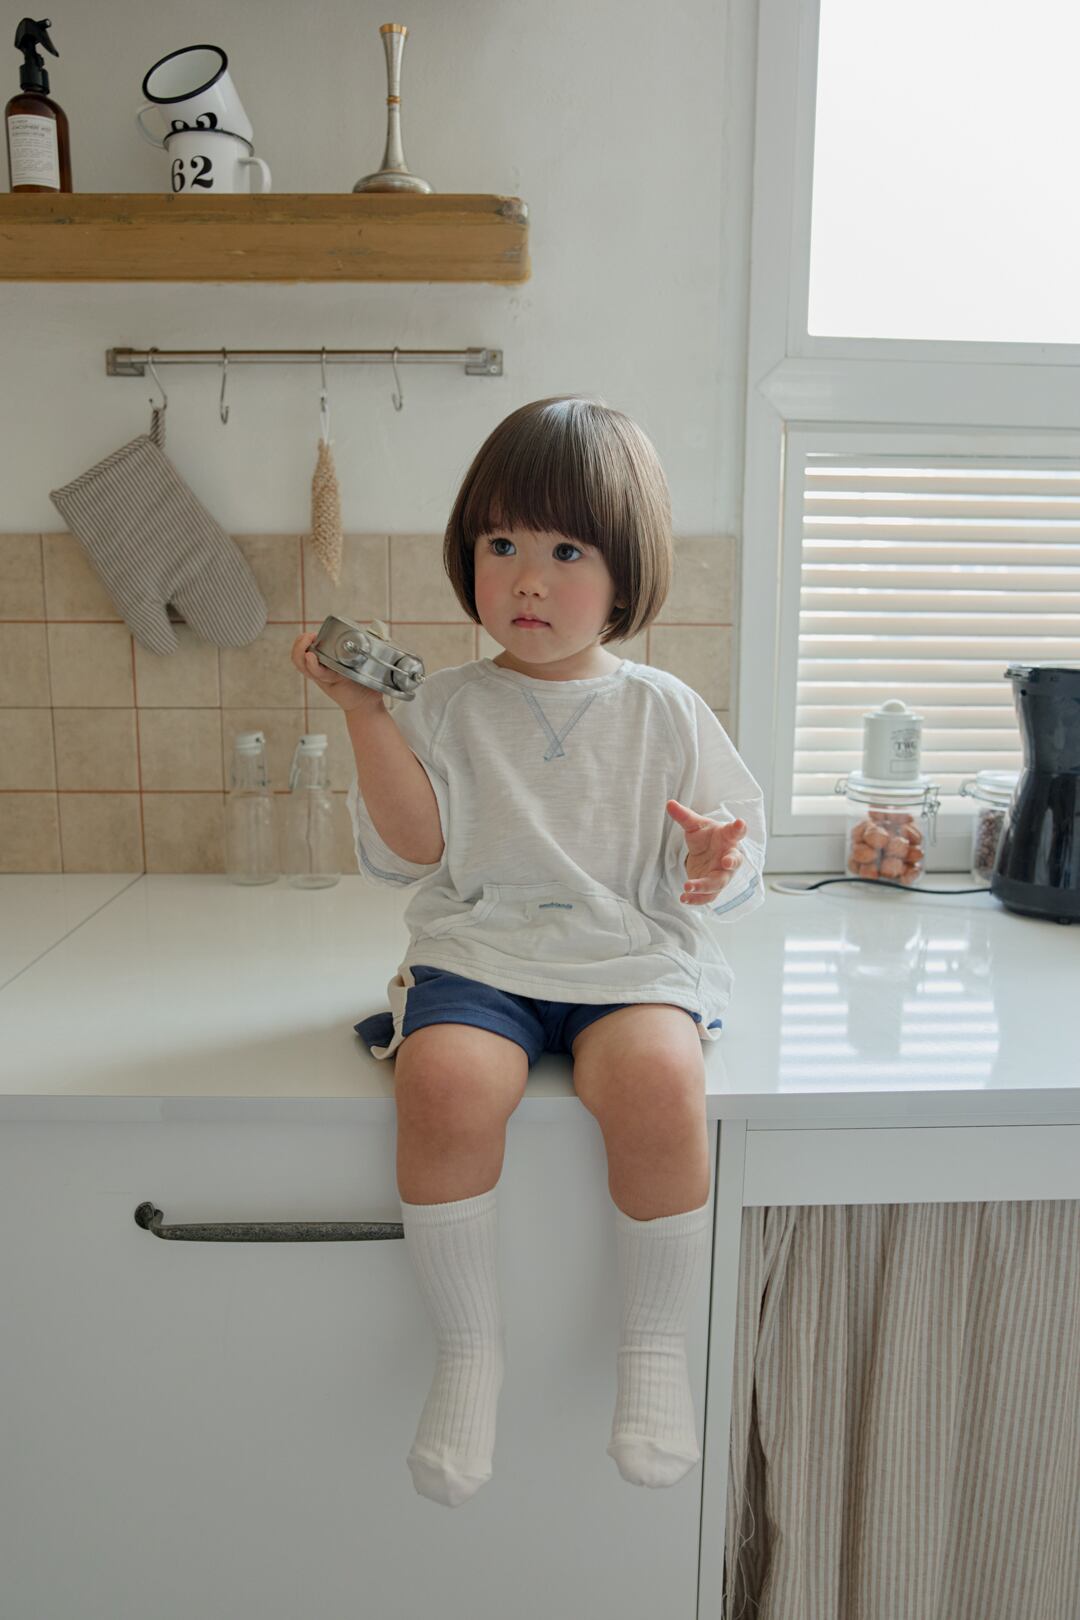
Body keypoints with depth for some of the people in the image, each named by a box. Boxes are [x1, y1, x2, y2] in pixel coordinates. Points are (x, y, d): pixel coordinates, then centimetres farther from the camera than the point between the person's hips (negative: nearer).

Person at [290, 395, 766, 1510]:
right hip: (477, 957, 1)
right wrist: (364, 713, -7)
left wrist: (713, 868, -16)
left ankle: (655, 1342, -5)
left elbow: (716, 881, 8)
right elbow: (412, 850, -1)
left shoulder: (663, 711, 6)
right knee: (444, 1084, -31)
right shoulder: (448, 704, 8)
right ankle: (469, 1348, -6)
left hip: (631, 962, 0)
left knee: (659, 1085, -31)